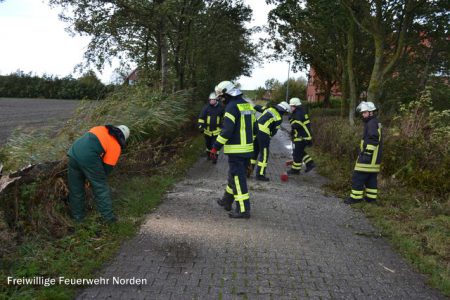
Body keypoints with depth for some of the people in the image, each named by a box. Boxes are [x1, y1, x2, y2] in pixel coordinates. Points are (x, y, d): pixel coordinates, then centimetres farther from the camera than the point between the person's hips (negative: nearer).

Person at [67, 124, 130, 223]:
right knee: (101, 187, 11)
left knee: (75, 188, 19)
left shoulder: (100, 129, 24)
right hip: (88, 158, -6)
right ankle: (108, 216, 16)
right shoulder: (116, 146, 8)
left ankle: (78, 216, 31)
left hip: (73, 153, 6)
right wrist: (99, 178, 22)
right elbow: (107, 167, 8)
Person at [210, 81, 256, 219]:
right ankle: (227, 201, 35)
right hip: (248, 148, 9)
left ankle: (243, 209, 1)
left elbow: (227, 130, -22)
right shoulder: (247, 105, 12)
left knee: (238, 178, -3)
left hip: (236, 150, -9)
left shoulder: (232, 107, -15)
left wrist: (216, 147, -16)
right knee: (234, 175, 21)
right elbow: (254, 127, 15)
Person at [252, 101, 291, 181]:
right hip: (263, 133, -7)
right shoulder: (279, 118, -4)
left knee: (254, 151, 18)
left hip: (255, 129, 7)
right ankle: (260, 174, 4)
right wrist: (269, 138, 19)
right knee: (264, 154, 2)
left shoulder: (270, 109, 15)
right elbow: (274, 130, 0)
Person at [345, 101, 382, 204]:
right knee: (371, 177, 14)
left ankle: (356, 197, -1)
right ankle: (371, 197, 19)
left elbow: (373, 140, -24)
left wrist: (367, 153, -24)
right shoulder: (374, 123, 18)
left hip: (368, 157, -10)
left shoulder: (372, 123, -15)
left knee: (358, 176, -5)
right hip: (374, 158, 10)